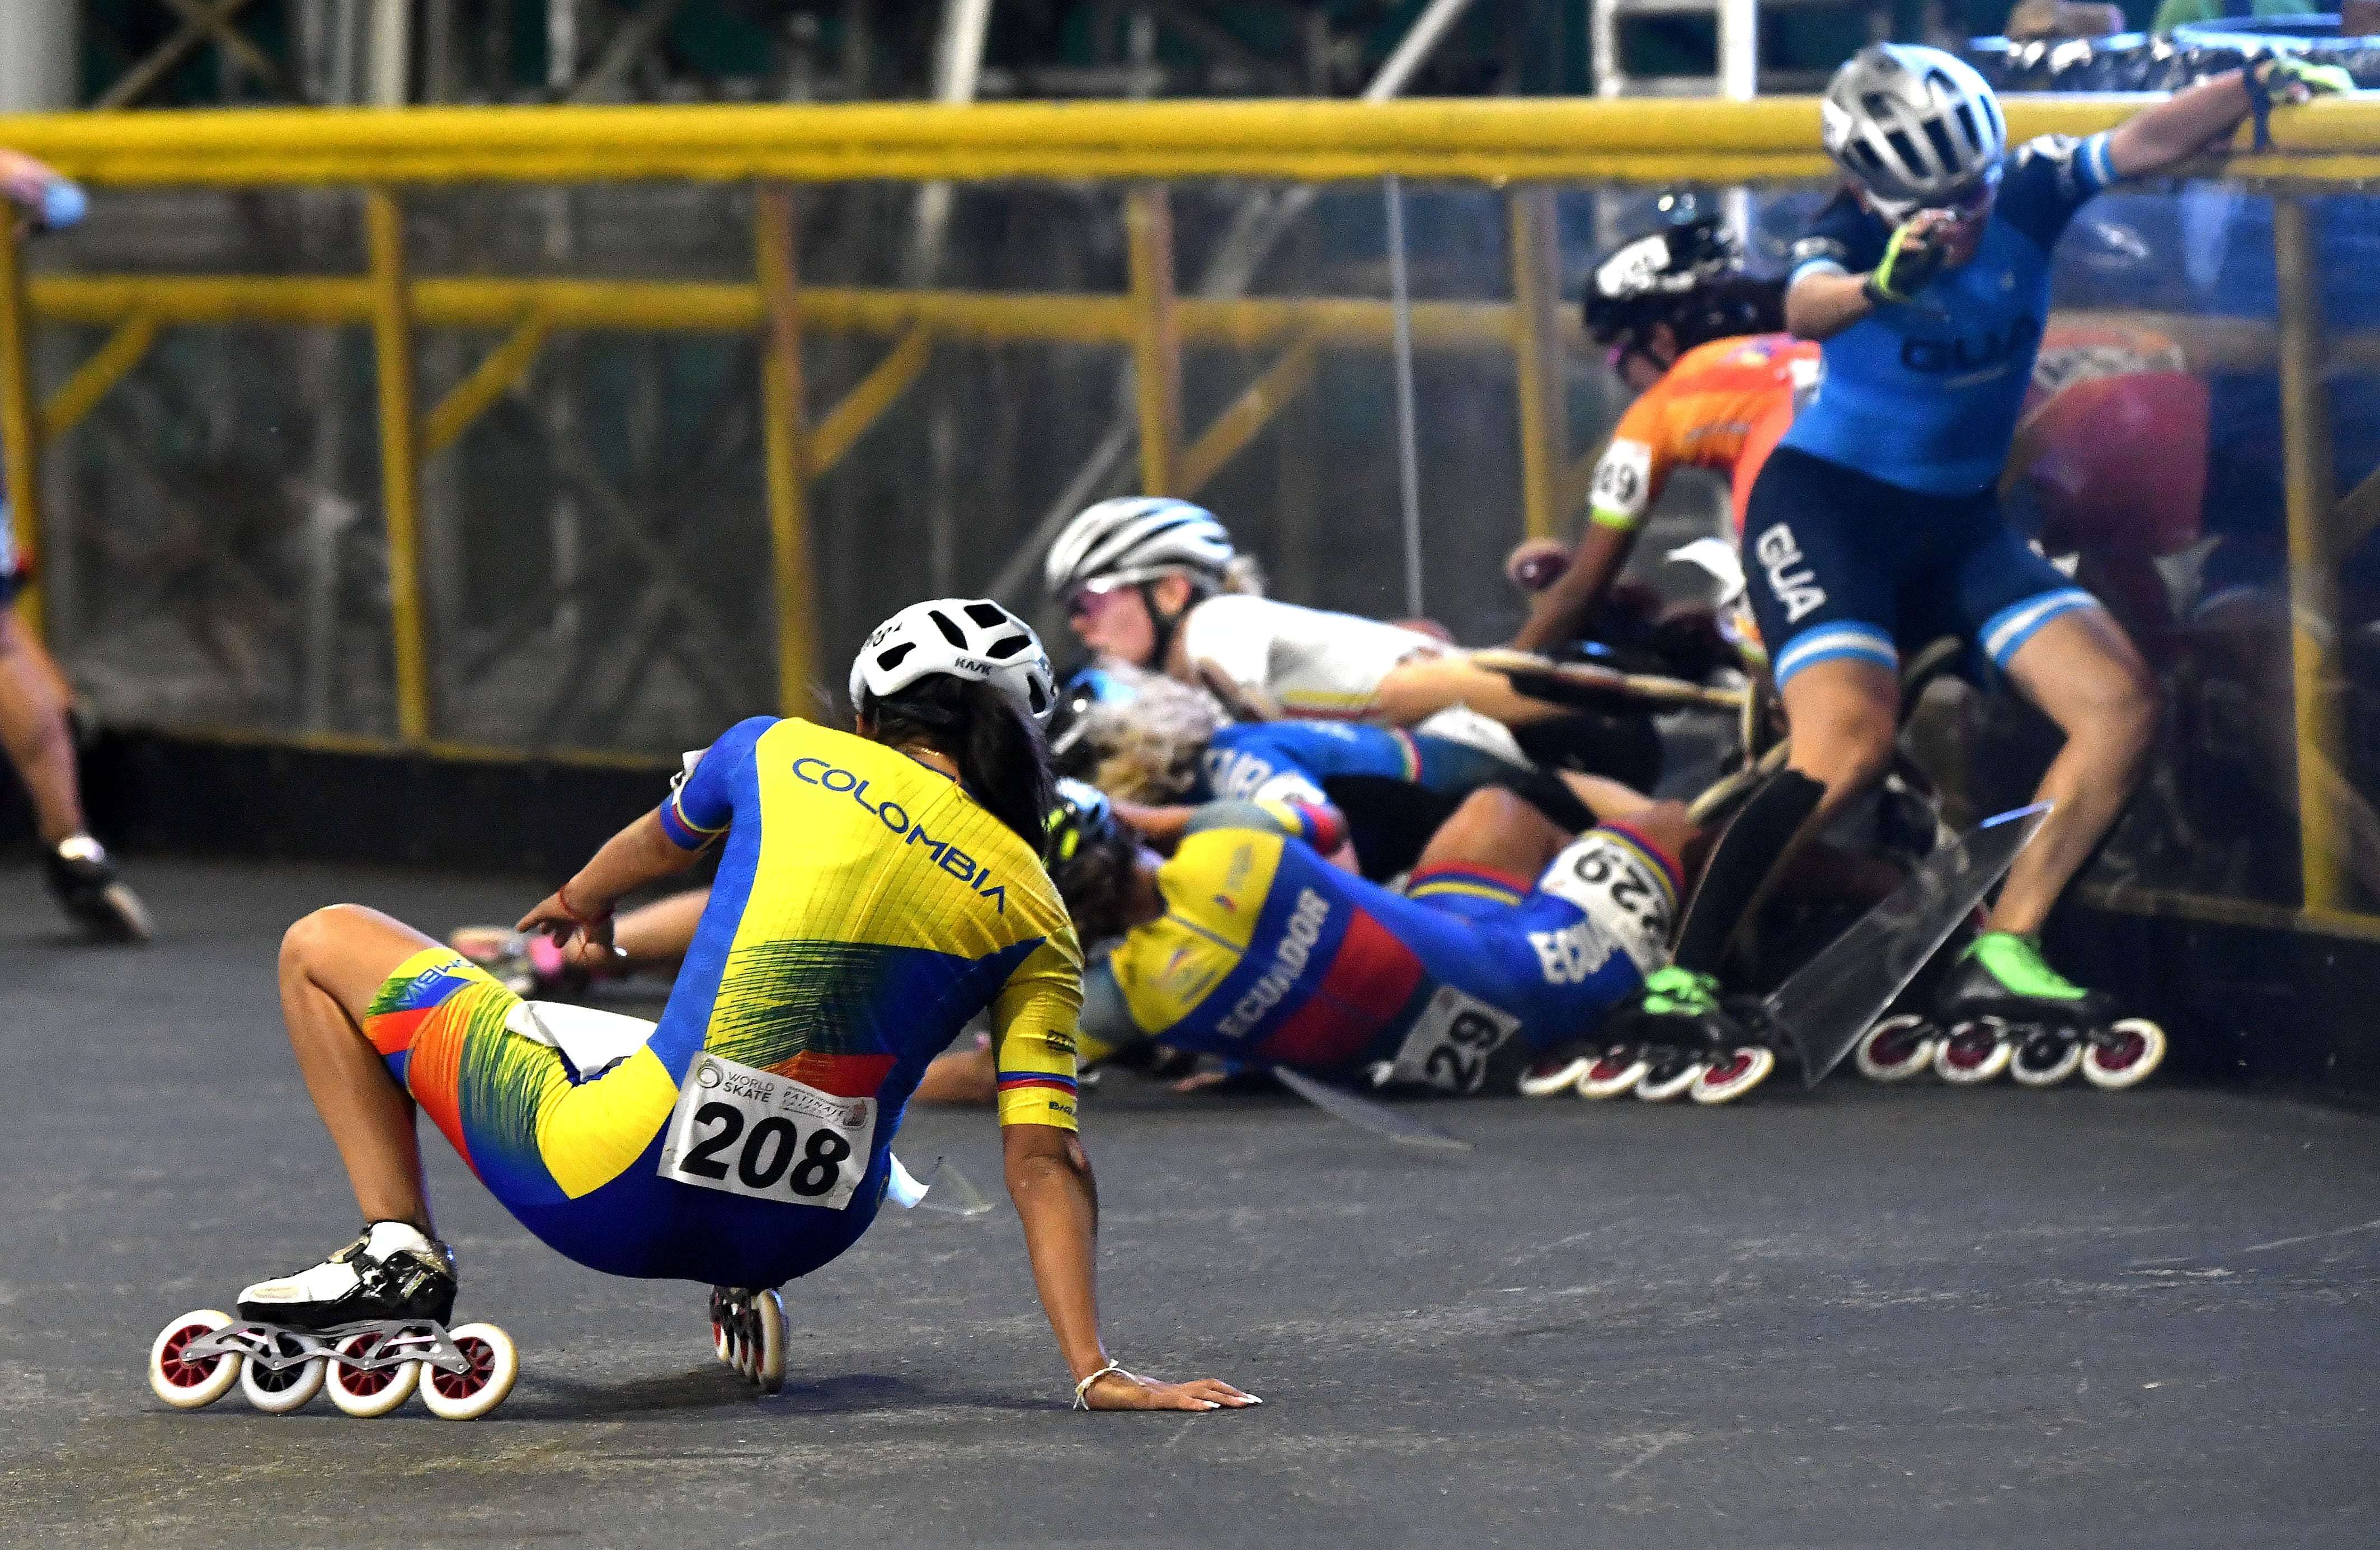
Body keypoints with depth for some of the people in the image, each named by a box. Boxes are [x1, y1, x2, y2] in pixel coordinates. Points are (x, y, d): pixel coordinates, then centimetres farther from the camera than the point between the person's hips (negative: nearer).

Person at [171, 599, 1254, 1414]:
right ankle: (746, 1293, 25)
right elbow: (1045, 1164, -4)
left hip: (617, 1196, -3)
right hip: (813, 1233, 4)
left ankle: (399, 1251, 5)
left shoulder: (781, 755, 4)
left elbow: (661, 846, 27)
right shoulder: (1037, 919, 5)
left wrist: (585, 898, 50)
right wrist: (1095, 1373, -3)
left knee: (324, 948, 16)